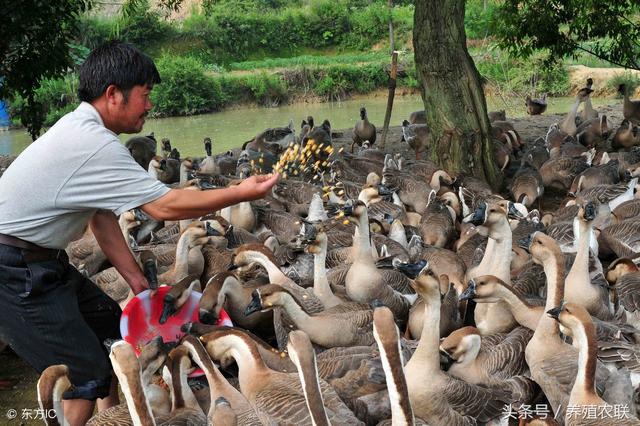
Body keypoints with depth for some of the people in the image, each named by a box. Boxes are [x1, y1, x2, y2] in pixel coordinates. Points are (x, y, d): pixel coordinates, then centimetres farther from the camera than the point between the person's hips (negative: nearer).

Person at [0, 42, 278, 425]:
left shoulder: (80, 129, 6)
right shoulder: (94, 145, -26)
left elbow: (102, 216, 10)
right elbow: (166, 206, -24)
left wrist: (135, 278, 9)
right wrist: (243, 193, -14)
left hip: (42, 262, 10)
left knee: (116, 330, 18)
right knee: (87, 377, -10)